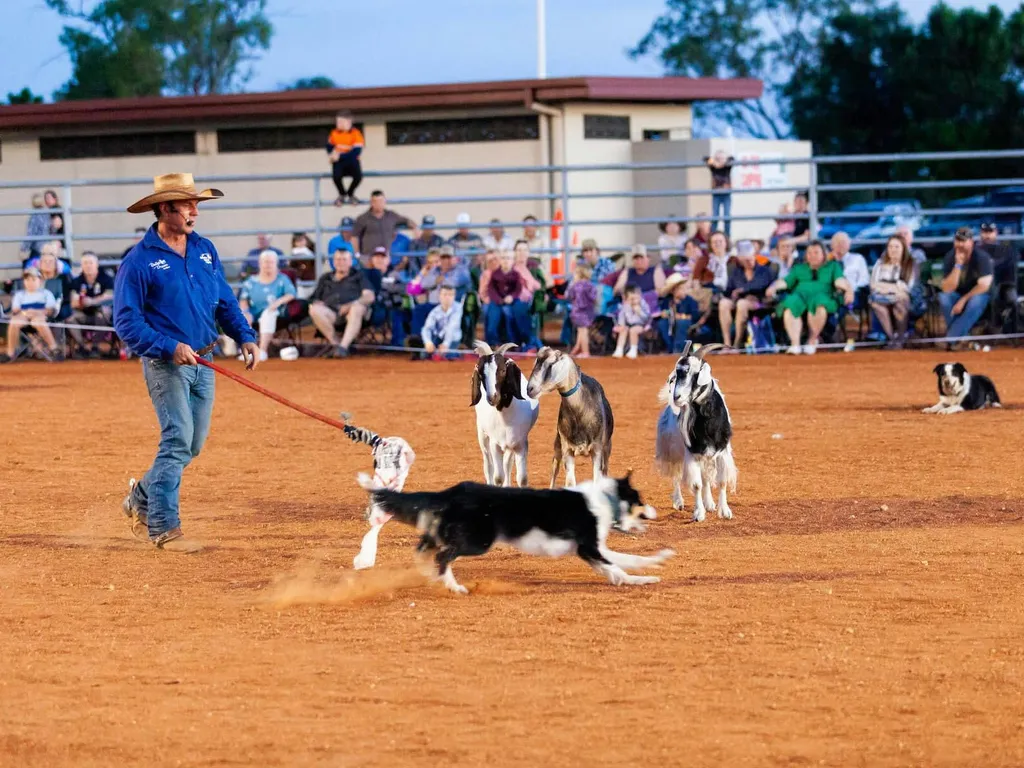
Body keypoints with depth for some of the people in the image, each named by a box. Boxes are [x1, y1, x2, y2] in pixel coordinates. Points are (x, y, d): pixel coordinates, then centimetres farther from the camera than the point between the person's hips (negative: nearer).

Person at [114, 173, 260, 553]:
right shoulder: (139, 261, -11)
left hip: (202, 363, 7)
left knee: (193, 444, 11)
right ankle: (163, 527, -8)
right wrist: (169, 347, -23)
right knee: (178, 440, -14)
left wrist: (245, 336, 0)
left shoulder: (204, 250, 10)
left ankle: (142, 497, 32)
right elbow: (126, 321, -13)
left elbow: (225, 301, 16)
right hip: (165, 364, -7)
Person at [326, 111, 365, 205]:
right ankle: (342, 194, 5)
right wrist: (332, 154, -6)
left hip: (351, 160, -2)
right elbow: (330, 147, 17)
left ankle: (350, 194, 7)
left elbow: (356, 152, -21)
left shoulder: (356, 134, -13)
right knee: (336, 176, -30)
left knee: (358, 176, -29)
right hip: (339, 162, 2)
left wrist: (340, 156, -24)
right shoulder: (334, 134, 0)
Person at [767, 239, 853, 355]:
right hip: (799, 295, 2)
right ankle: (795, 344, -43)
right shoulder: (799, 268, 32)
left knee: (820, 305, -41)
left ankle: (812, 341, -29)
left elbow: (839, 280, 9)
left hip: (821, 295, -2)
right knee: (790, 307, -36)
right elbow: (786, 281, 22)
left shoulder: (832, 266, 25)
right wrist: (774, 287, 1)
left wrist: (848, 288, -13)